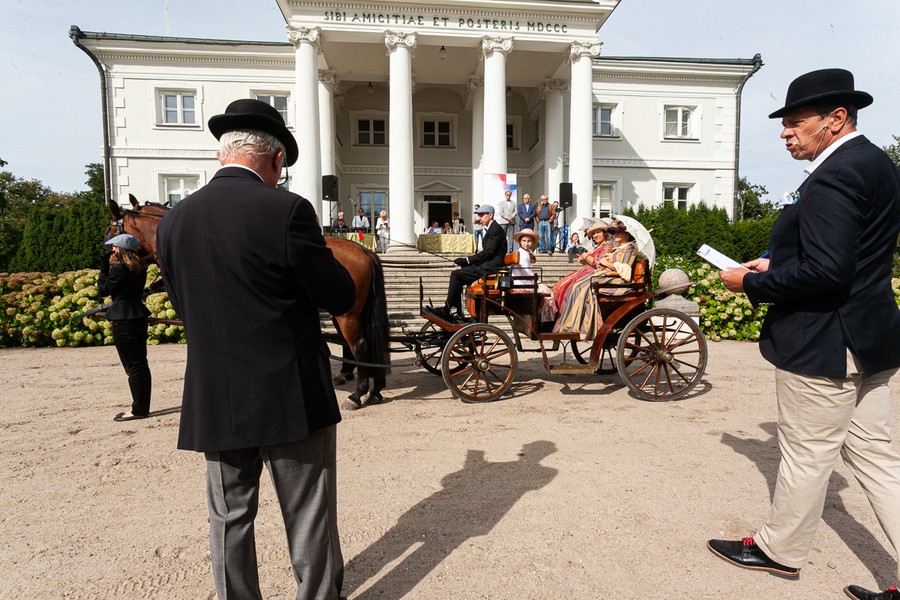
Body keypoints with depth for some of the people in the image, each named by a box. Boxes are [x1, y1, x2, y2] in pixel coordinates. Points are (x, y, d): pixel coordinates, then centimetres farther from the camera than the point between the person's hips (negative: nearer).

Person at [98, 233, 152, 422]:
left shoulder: (119, 268, -14)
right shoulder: (140, 268, 9)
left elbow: (103, 290, -5)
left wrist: (105, 267, 1)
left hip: (123, 321, -8)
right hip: (139, 316, 8)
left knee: (132, 366, -3)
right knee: (141, 363, 12)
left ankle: (138, 409, 2)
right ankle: (143, 407, 19)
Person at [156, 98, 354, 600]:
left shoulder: (173, 221, 2)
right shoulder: (287, 210, -16)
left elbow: (185, 308, 10)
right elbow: (341, 297, -12)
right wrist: (318, 254, 6)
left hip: (213, 401, 5)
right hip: (291, 396, -4)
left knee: (230, 518, 19)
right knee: (309, 518, 13)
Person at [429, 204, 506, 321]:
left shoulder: (495, 229, -10)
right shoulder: (490, 229, 21)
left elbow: (488, 252, -18)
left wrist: (467, 260, -15)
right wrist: (467, 260, 5)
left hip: (490, 268, -10)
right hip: (488, 266, 10)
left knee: (456, 275, -15)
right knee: (457, 278, 6)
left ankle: (446, 310, -7)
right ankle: (457, 314, 4)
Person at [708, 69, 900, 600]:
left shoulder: (833, 176, -20)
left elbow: (825, 271, -28)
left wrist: (752, 283, -15)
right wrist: (775, 264, 10)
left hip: (823, 345, -10)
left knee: (807, 454, 8)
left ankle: (781, 550, 28)